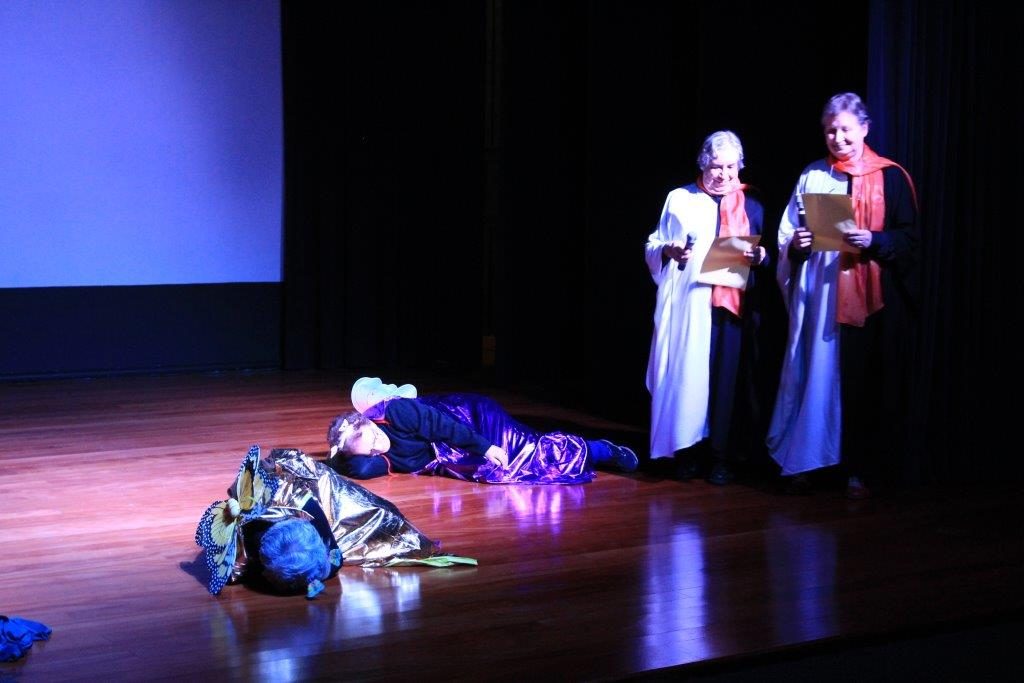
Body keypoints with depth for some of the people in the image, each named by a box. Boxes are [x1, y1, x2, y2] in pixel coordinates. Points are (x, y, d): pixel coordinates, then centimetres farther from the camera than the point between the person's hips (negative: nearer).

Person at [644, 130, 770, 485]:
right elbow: (652, 247, 9)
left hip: (733, 306, 1)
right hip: (687, 304, -1)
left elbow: (767, 259, 11)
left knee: (728, 378, -3)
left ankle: (723, 456, 1)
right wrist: (670, 250, -12)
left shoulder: (751, 207, 13)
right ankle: (689, 452, 4)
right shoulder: (680, 200, 10)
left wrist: (759, 256, -11)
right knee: (687, 374, -4)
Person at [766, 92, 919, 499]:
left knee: (863, 384, -1)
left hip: (870, 297, -2)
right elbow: (787, 235, 12)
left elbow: (909, 237, -1)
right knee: (814, 376, 1)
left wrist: (873, 241, -18)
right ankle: (803, 462, 8)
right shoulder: (812, 177, 12)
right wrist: (795, 244, -10)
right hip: (817, 294, 2)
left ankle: (858, 469, 5)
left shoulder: (890, 177, 3)